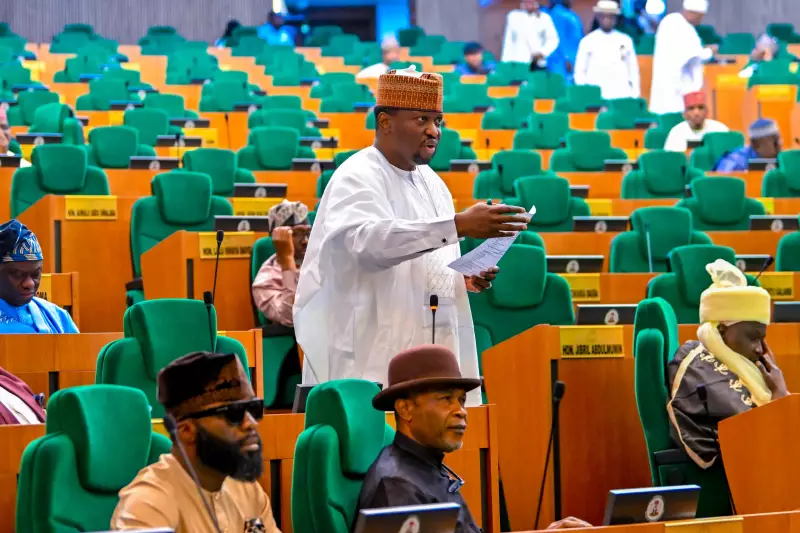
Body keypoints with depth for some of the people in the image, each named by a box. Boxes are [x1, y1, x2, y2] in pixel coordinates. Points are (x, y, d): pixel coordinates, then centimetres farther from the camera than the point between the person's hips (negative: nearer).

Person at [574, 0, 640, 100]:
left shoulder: (625, 41, 10)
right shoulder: (588, 42, 6)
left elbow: (633, 70, 13)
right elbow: (579, 72, 7)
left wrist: (635, 96, 8)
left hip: (622, 96, 1)